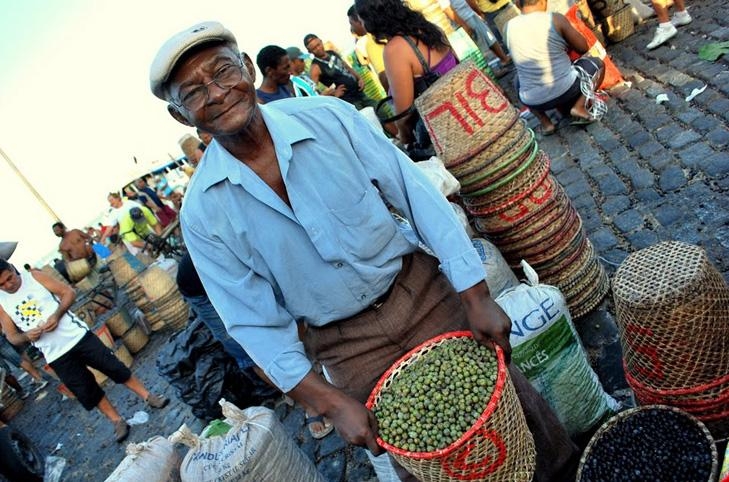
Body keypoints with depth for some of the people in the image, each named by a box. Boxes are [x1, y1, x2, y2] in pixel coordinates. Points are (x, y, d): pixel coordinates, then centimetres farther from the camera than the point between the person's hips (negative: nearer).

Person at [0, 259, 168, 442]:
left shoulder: (34, 277, -2)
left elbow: (69, 292, -1)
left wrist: (56, 315, -16)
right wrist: (26, 336, -15)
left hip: (77, 336, -1)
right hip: (56, 356, 1)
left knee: (113, 366, 1)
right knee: (86, 391, 6)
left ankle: (148, 397, 15)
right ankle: (118, 422, 21)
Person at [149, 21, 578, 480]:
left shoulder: (328, 116, -12)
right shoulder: (203, 213, -11)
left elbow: (419, 195, -11)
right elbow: (254, 322, -7)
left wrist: (476, 297, -15)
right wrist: (329, 403, -13)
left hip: (422, 293, 1)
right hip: (348, 346, 0)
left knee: (514, 405, 9)